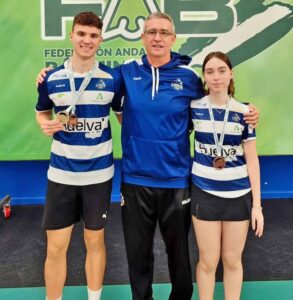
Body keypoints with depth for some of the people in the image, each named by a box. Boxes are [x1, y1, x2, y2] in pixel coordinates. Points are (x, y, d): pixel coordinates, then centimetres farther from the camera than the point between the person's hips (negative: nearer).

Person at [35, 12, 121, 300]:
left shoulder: (112, 78, -4)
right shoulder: (51, 79, -1)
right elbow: (41, 113, 14)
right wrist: (47, 125, -8)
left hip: (99, 173, 0)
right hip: (61, 173, 1)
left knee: (94, 241, 14)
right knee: (55, 247, 6)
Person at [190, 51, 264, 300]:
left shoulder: (243, 112, -2)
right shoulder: (194, 108, -3)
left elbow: (252, 160, 0)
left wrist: (257, 204, -2)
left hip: (239, 195, 1)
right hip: (204, 193, 0)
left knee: (232, 260, 12)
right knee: (208, 261, 7)